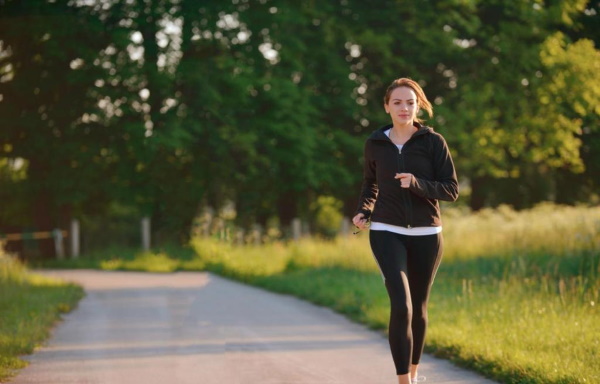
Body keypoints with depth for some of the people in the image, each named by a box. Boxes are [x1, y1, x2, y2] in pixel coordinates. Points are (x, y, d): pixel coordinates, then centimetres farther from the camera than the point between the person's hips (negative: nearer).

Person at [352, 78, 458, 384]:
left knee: (418, 307, 14)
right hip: (387, 232, -1)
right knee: (401, 306, -17)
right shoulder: (375, 144, 3)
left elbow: (452, 190, -6)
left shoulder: (433, 142, -3)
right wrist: (363, 212, 3)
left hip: (425, 234, 1)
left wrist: (416, 184, -21)